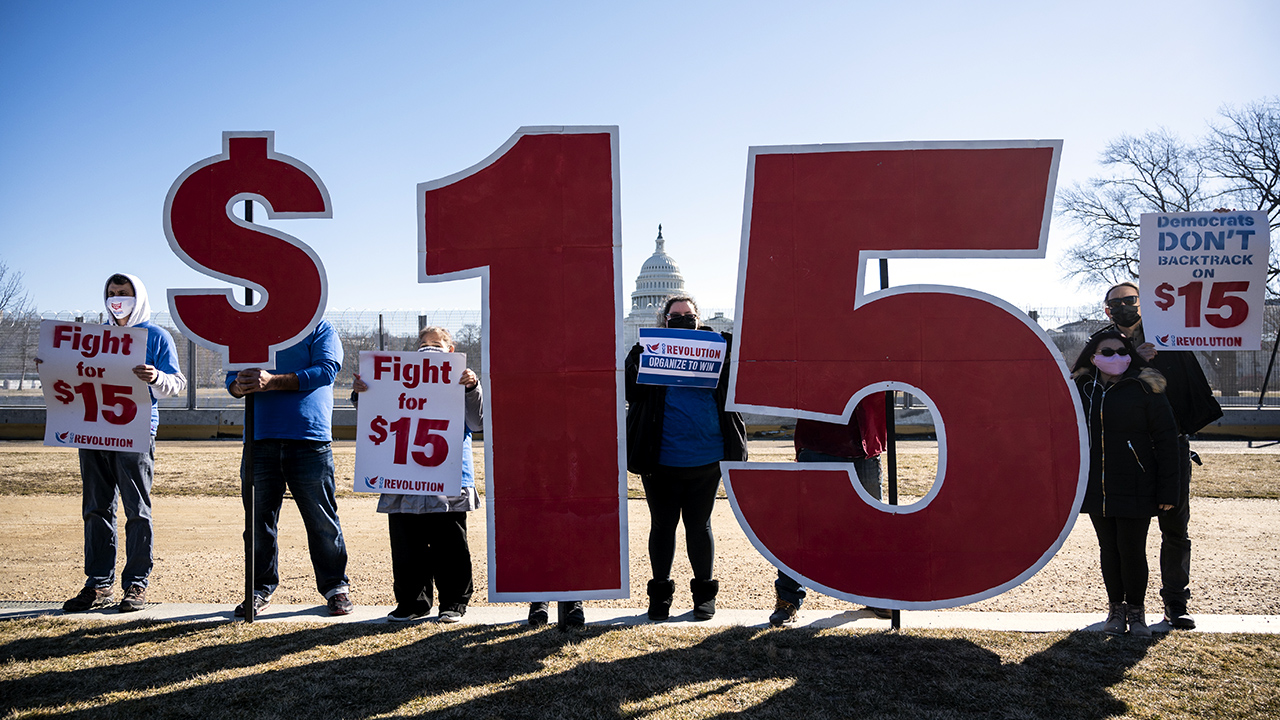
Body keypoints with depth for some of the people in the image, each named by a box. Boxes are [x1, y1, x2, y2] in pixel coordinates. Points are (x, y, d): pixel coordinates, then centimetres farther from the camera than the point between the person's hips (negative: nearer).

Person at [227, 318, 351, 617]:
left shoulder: (319, 328, 6)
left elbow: (326, 369, -11)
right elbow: (233, 374, 14)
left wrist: (273, 382, -21)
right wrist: (238, 386, -12)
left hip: (309, 439, -4)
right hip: (260, 439, 4)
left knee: (322, 519, 2)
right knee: (259, 519, 8)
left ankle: (335, 586, 15)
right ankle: (261, 589, 22)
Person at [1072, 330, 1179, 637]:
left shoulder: (1145, 389, -5)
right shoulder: (1081, 389, 6)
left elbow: (1166, 439, -6)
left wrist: (1167, 490, -9)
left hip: (1135, 490, -3)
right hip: (1096, 490, 3)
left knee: (1132, 551, 0)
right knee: (1108, 550, 10)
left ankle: (1136, 609, 19)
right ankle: (1116, 607, 25)